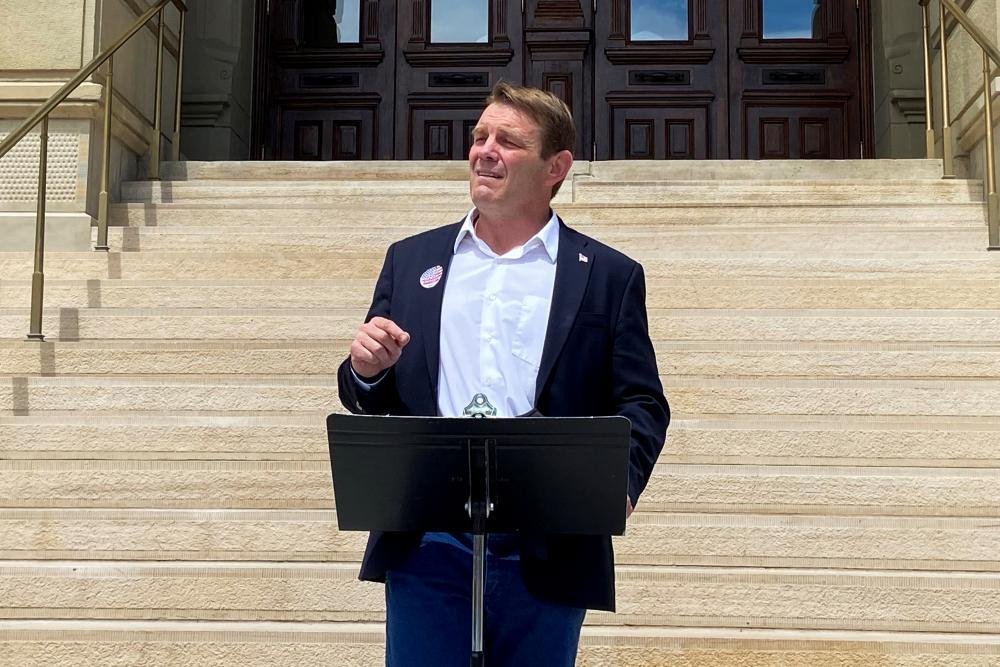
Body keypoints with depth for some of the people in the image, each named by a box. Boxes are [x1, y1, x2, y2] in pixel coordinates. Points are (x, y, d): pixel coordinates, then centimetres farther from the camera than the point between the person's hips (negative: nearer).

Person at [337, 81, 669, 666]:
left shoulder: (610, 276, 6)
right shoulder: (411, 261, 12)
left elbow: (641, 404, 2)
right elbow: (369, 398, 15)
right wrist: (366, 371, -9)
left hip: (547, 554, -1)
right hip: (427, 547, 2)